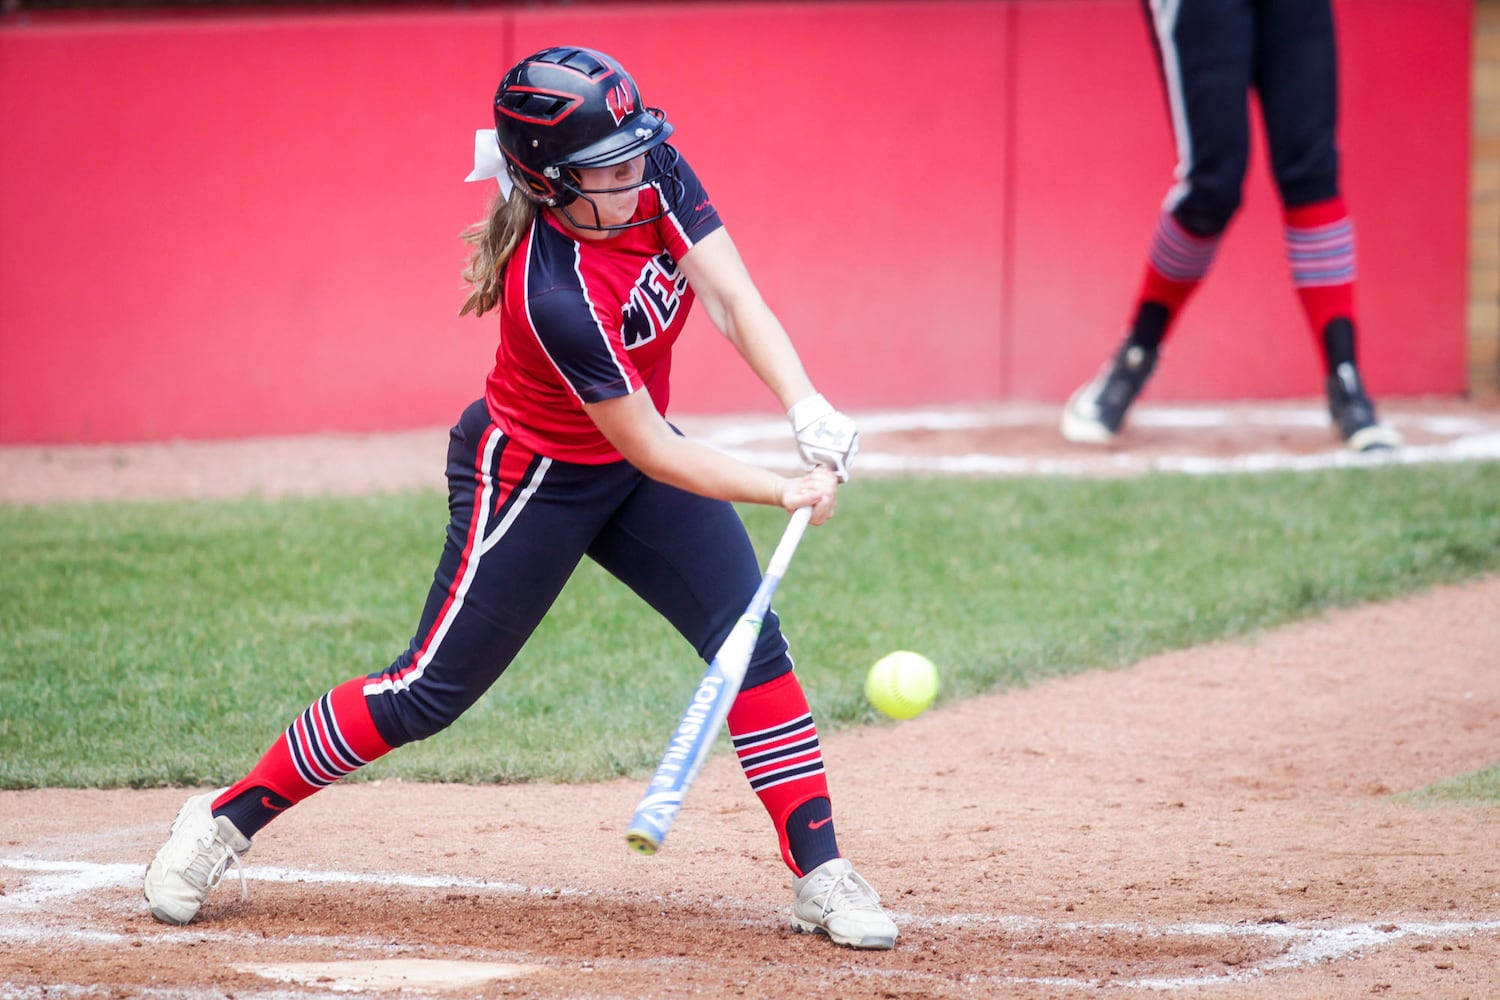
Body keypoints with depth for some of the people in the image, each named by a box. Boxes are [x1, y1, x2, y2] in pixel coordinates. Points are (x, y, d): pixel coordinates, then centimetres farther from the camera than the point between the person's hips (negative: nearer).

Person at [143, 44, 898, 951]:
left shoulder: (656, 179, -17)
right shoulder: (557, 294, -36)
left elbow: (737, 302, -22)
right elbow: (653, 452, -30)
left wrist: (809, 408, -39)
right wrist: (786, 493, -36)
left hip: (630, 458, 7)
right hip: (532, 477, -7)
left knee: (752, 638, -6)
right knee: (432, 690, -1)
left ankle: (822, 876, 0)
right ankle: (226, 822, 14)